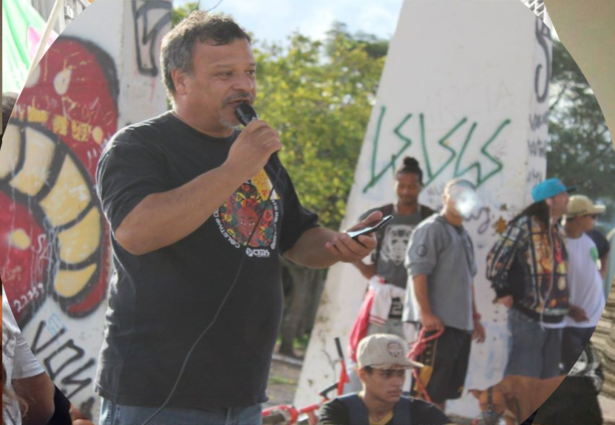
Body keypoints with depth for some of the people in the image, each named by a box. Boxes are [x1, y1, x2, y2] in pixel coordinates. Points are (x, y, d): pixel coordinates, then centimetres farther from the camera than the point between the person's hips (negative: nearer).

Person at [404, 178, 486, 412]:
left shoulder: (464, 236, 21)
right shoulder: (431, 229, -7)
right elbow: (417, 271, -15)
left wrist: (474, 317, 24)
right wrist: (426, 313, -21)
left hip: (461, 323, 9)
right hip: (438, 323, -9)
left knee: (445, 392, 10)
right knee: (429, 391, -11)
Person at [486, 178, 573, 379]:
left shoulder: (559, 232, 15)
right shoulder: (525, 226, -10)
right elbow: (496, 257, -12)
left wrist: (563, 301, 18)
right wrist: (502, 291, -10)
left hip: (554, 317, 8)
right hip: (528, 316, -8)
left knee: (549, 380, 12)